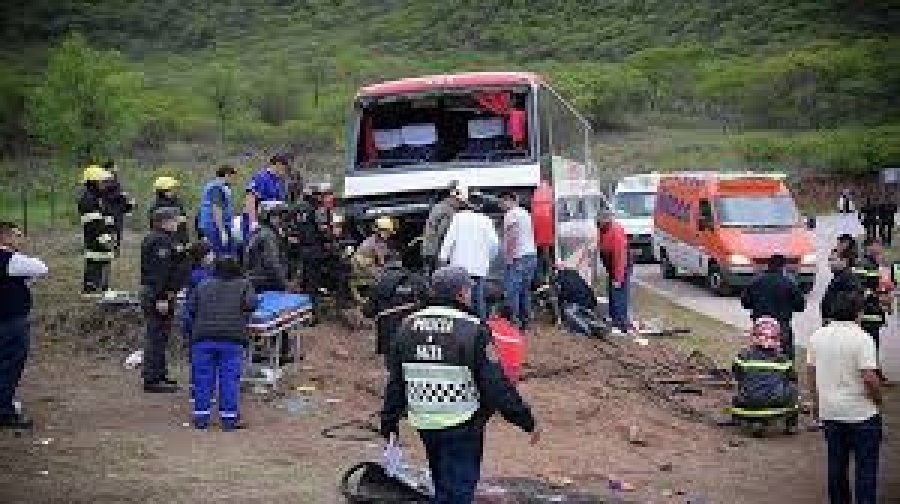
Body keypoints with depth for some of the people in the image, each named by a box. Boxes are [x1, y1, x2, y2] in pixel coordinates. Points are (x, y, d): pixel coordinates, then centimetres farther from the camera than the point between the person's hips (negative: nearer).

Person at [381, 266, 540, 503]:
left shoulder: (409, 327, 2)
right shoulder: (473, 331, -16)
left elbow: (395, 383, 7)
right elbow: (497, 386, -16)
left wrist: (389, 425, 17)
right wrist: (528, 422, -6)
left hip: (425, 425, 6)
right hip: (463, 430, -6)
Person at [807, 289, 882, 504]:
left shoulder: (817, 336, 2)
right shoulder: (862, 338, -16)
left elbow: (811, 371, 9)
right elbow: (869, 377, -21)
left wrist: (816, 400, 21)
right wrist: (878, 399, -3)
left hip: (829, 411, 6)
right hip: (861, 413, -6)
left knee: (836, 463, 16)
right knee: (866, 466, 5)